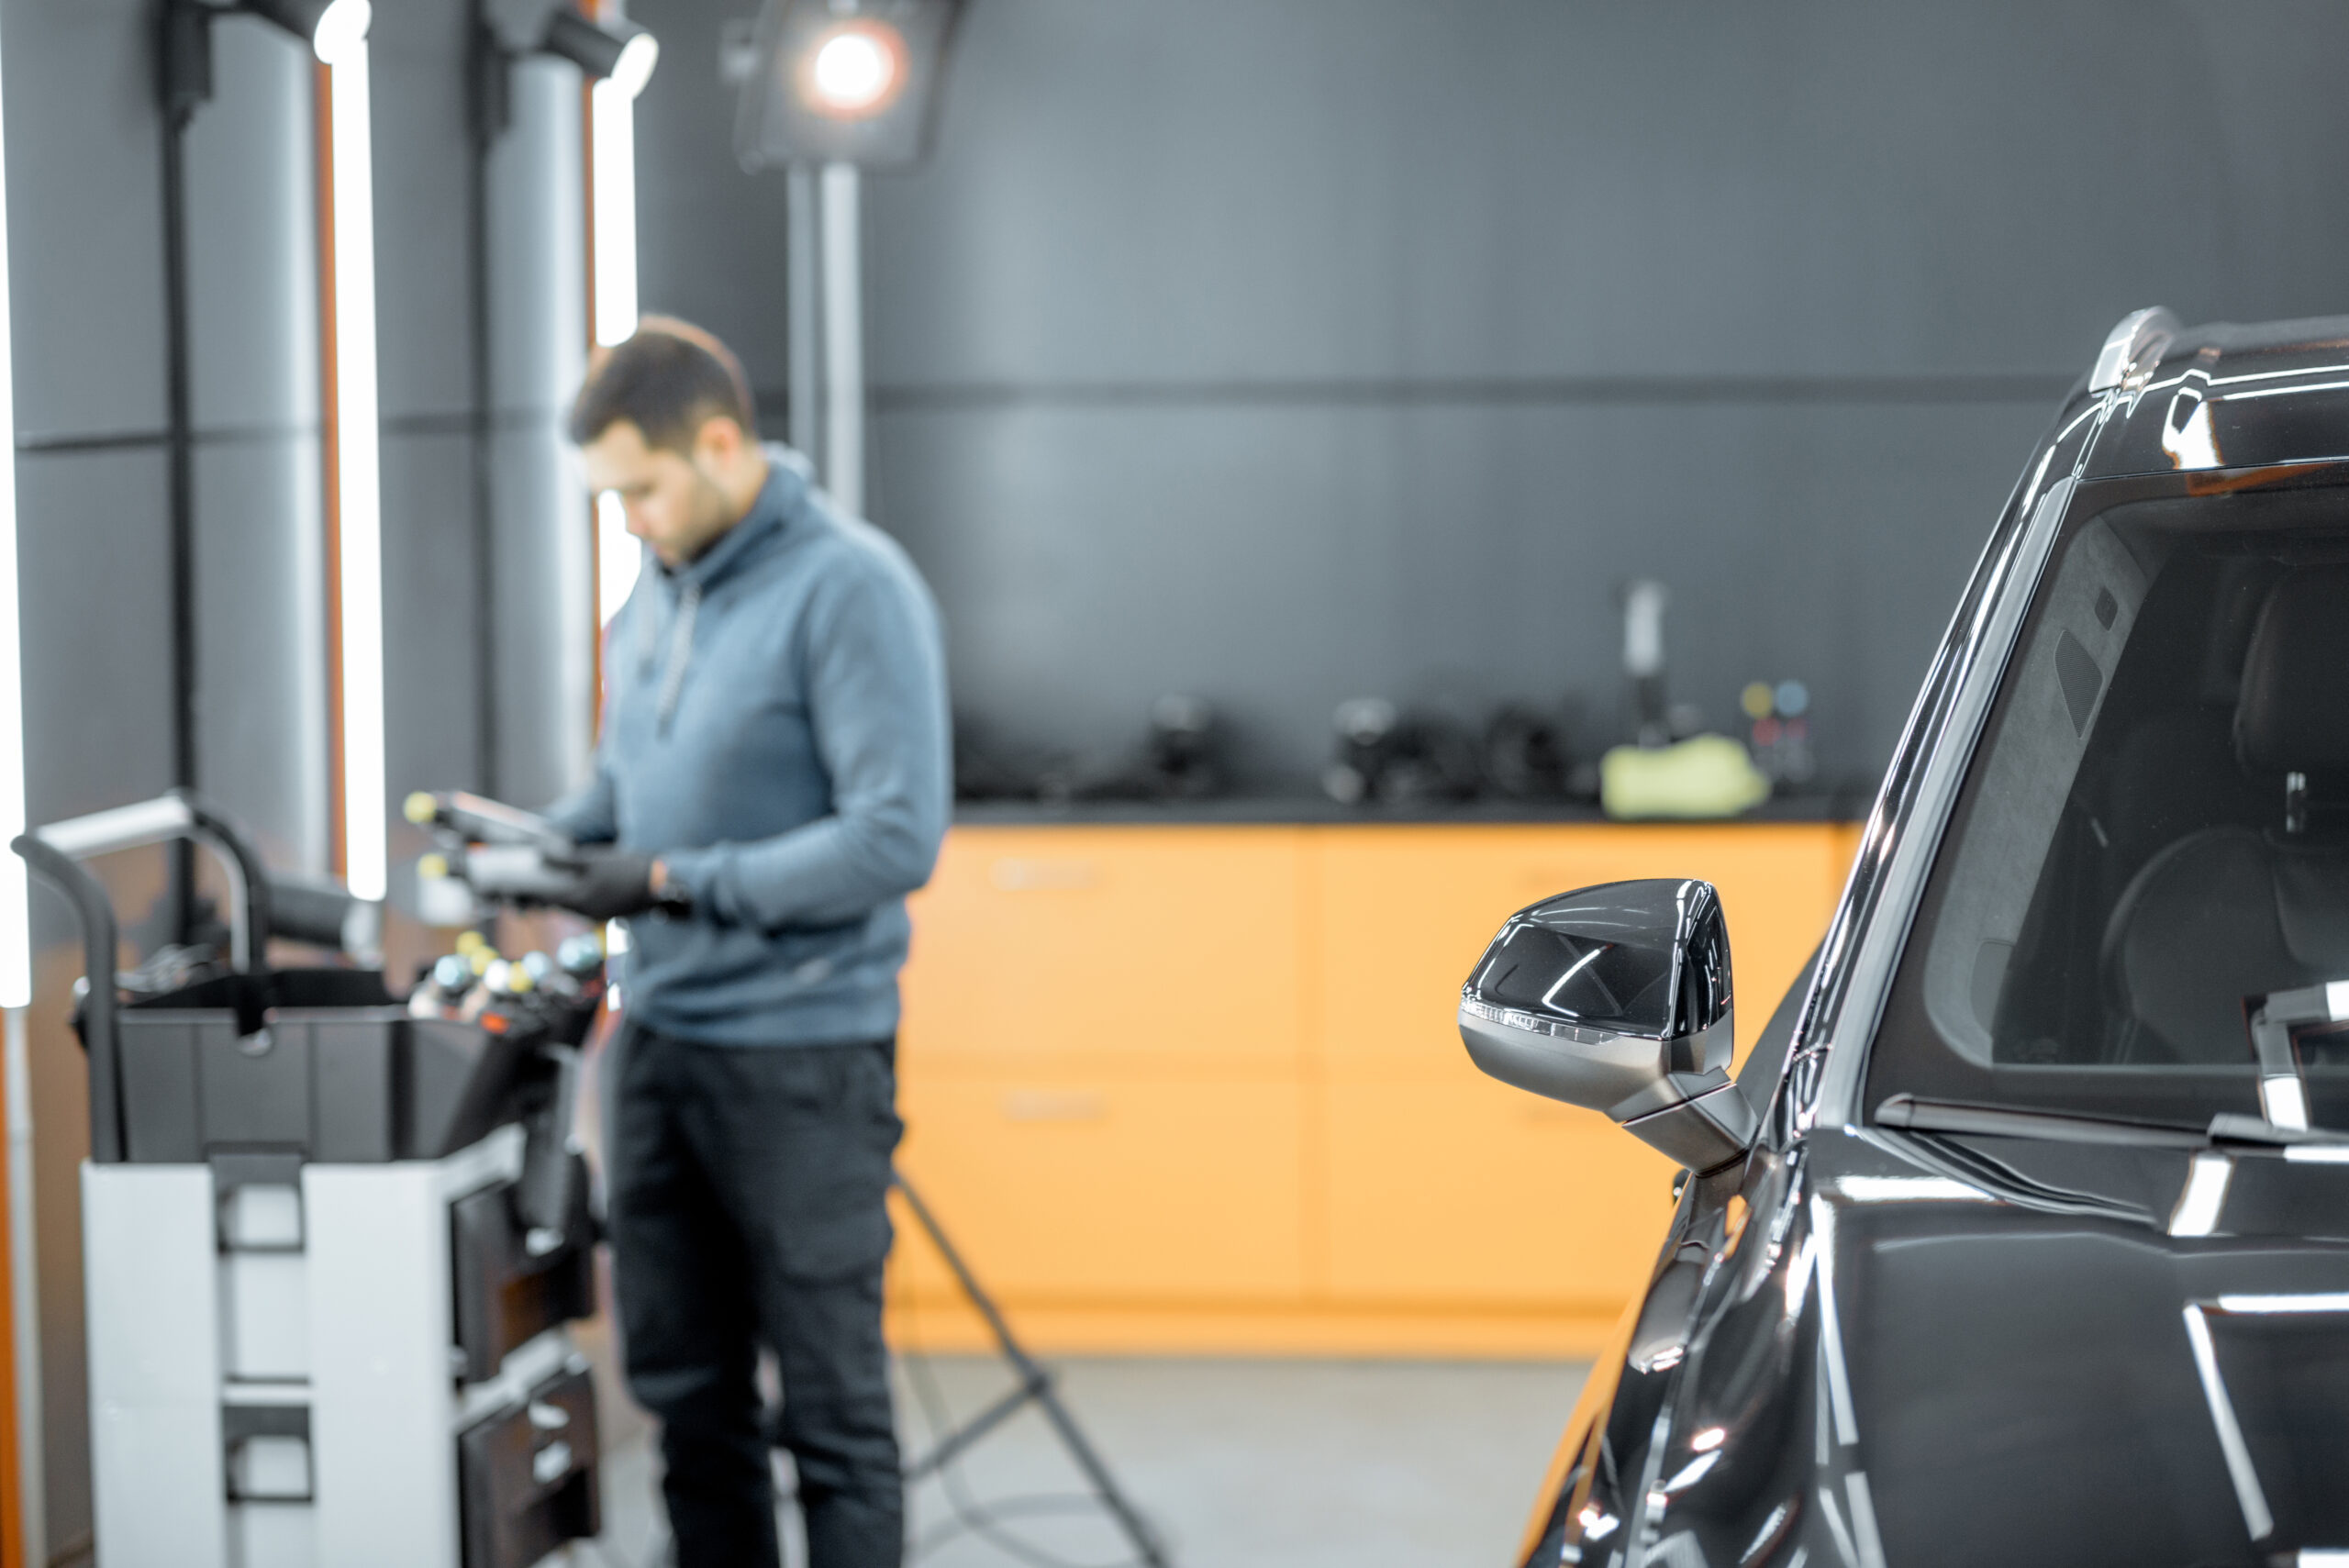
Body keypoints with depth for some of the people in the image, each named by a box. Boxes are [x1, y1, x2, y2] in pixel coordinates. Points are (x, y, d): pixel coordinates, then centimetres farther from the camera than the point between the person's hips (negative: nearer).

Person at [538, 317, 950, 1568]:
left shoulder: (850, 588, -14)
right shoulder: (658, 590, 10)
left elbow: (894, 840, -20)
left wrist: (675, 880, -19)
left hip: (799, 1053, -7)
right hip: (656, 1035, 8)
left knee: (830, 1404, 2)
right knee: (685, 1387, 15)